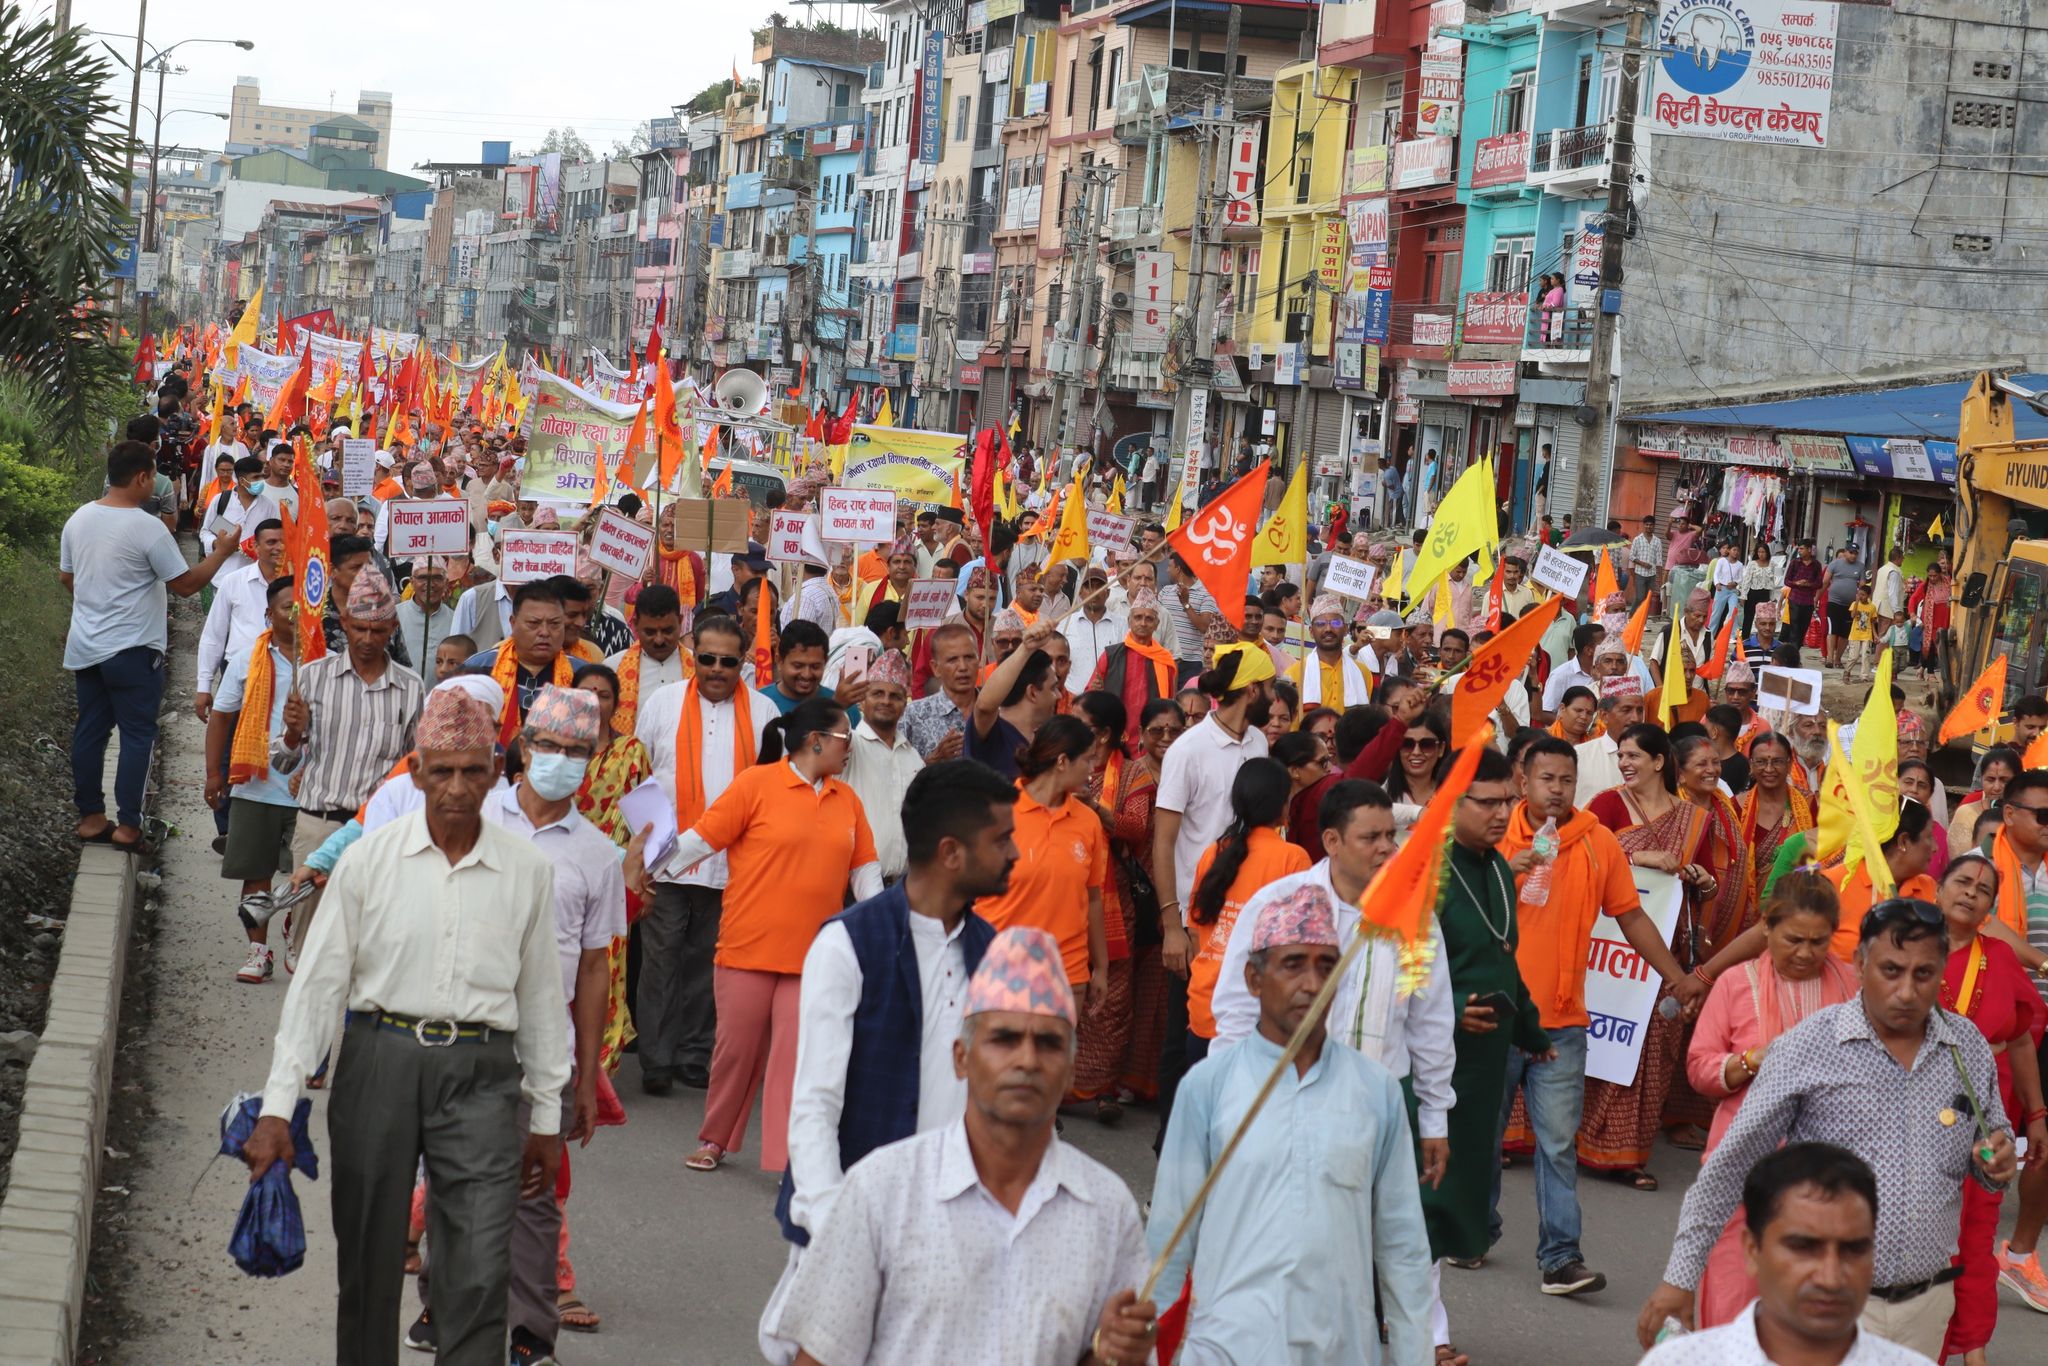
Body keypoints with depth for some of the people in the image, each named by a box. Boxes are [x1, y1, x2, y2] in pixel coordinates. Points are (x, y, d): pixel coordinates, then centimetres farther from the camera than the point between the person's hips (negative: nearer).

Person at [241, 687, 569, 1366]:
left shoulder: (528, 870, 4)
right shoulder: (369, 859, 1)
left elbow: (542, 996, 12)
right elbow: (317, 982, 1)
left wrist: (546, 1120, 14)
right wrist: (277, 1107, -3)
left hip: (481, 1077, 0)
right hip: (380, 1062, 0)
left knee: (479, 1274, -9)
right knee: (368, 1262, 7)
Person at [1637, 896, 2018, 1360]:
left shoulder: (1969, 1048, 4)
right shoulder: (1807, 1047, -8)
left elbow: (1994, 1139, 20)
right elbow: (1731, 1165, -6)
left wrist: (1998, 1162, -5)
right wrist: (1680, 1276, -9)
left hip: (1926, 1305, 4)